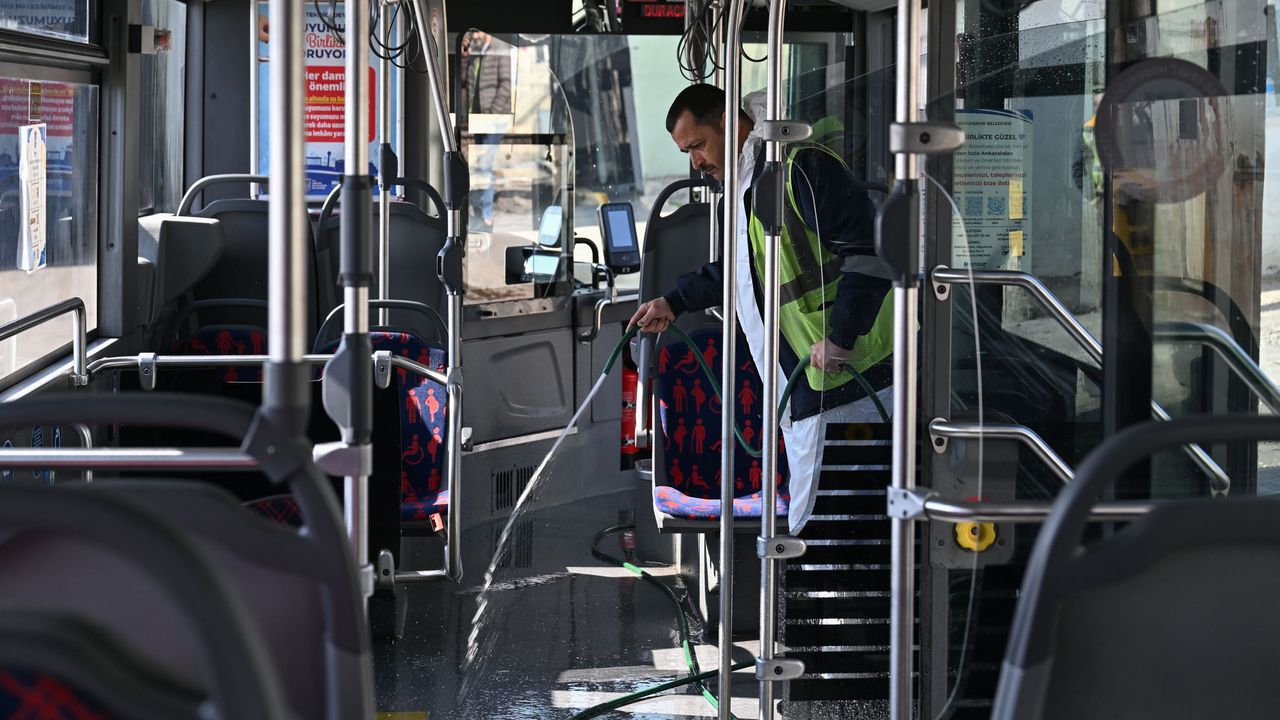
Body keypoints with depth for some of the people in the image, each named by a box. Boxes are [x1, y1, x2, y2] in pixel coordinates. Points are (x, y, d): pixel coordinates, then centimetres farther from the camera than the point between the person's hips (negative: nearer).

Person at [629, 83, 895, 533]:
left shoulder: (802, 167, -16)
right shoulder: (747, 185, 19)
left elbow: (870, 251, -23)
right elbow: (737, 268, 34)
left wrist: (840, 337, -25)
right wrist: (674, 302, 26)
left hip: (843, 382, -10)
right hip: (803, 388, 11)